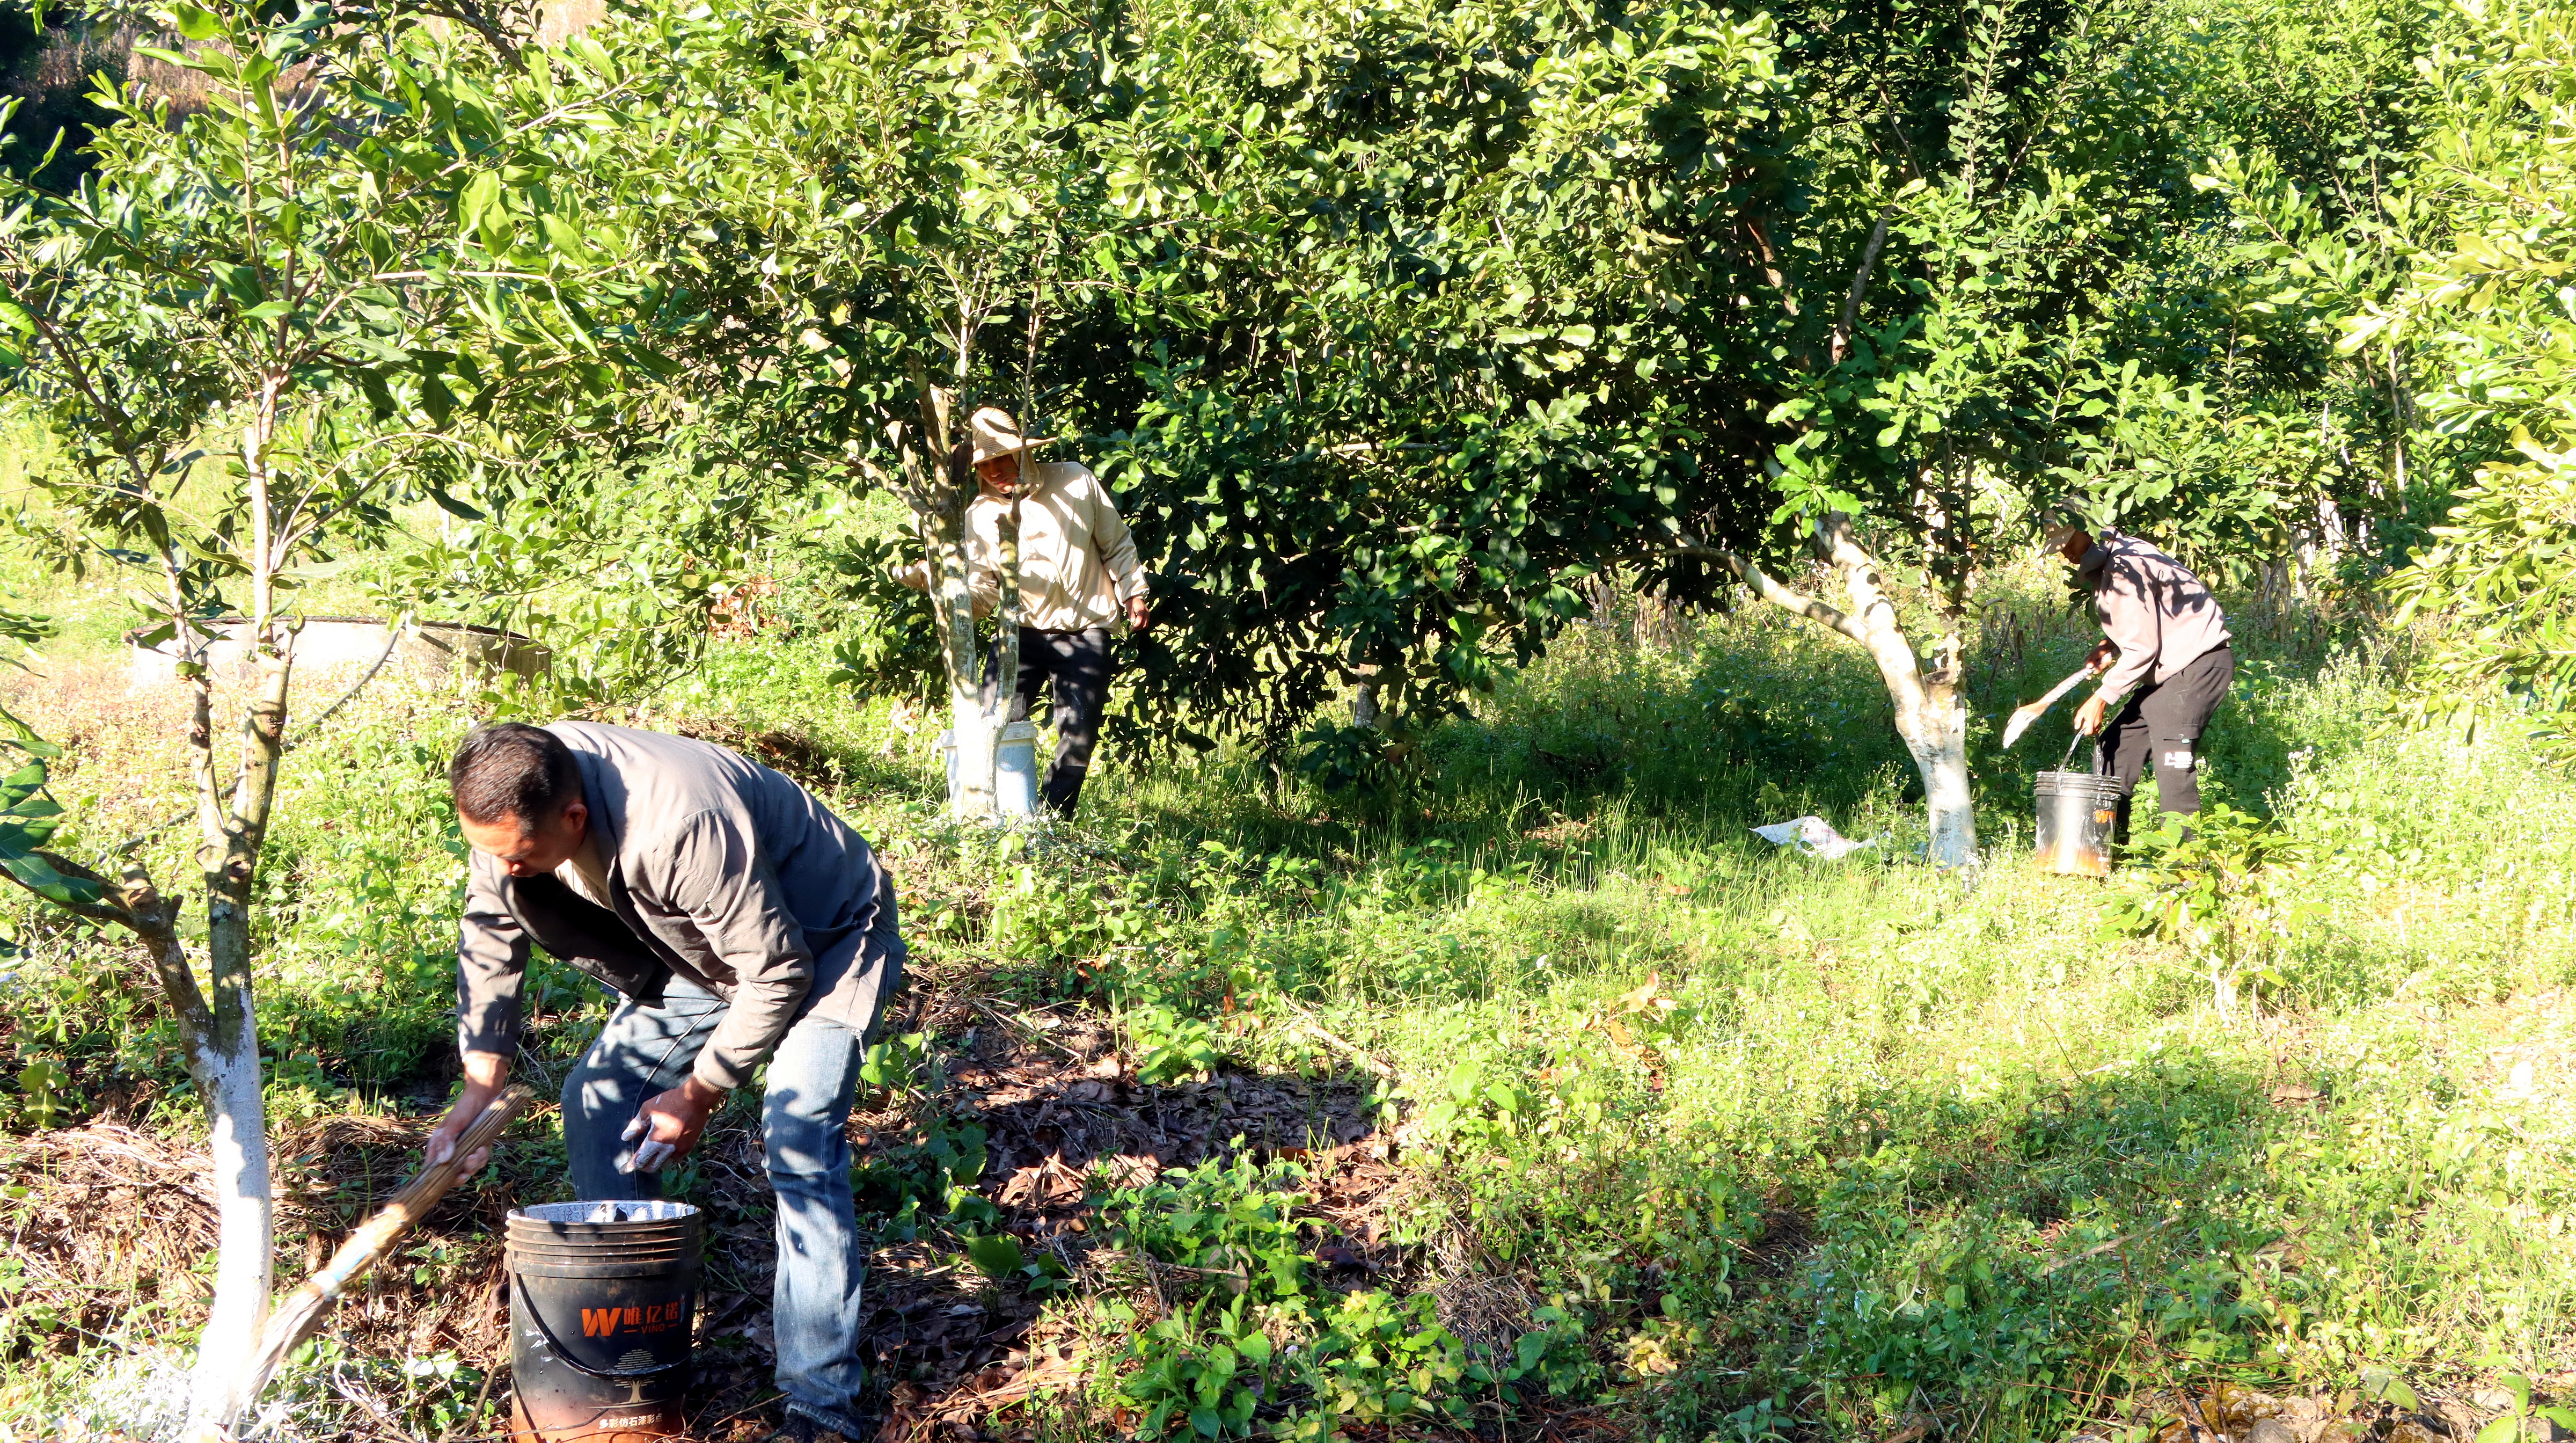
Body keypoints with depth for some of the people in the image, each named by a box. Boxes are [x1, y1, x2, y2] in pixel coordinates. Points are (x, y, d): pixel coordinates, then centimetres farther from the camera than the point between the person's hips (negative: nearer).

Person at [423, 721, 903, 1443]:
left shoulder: (681, 827, -42)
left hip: (821, 942, -8)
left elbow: (780, 972, -29)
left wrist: (700, 1092, -18)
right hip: (709, 947, 8)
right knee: (597, 1100, 3)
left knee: (797, 1131, -24)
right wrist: (481, 1082, -7)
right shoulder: (514, 802, -20)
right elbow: (489, 938, -1)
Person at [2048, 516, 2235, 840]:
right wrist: (2109, 647, 3)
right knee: (2113, 750, 8)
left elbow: (2142, 648, -20)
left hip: (2198, 663, -11)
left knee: (2172, 764, -19)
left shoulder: (2125, 568, -20)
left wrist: (2101, 698, -15)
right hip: (2169, 668, 11)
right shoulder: (2102, 565, 12)